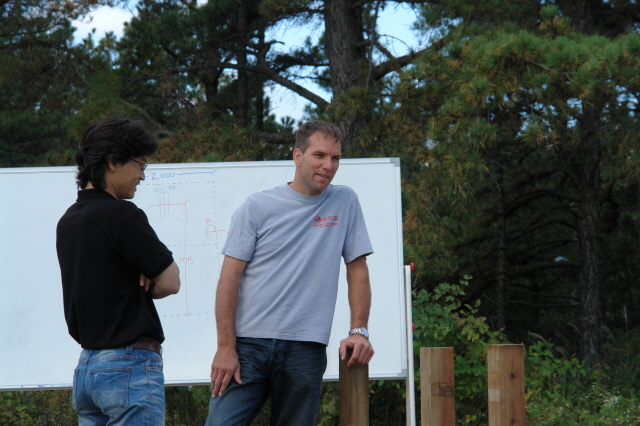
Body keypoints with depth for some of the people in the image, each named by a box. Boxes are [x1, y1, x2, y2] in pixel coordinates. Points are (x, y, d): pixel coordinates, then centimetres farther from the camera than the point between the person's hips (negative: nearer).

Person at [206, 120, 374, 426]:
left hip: (305, 353, 1)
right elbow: (230, 278, -1)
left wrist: (359, 331, -1)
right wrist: (226, 347, -7)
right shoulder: (257, 207, 2)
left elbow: (357, 268, 10)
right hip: (248, 344, -1)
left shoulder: (345, 202, 8)